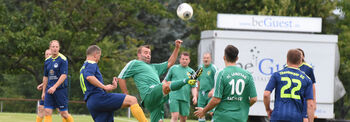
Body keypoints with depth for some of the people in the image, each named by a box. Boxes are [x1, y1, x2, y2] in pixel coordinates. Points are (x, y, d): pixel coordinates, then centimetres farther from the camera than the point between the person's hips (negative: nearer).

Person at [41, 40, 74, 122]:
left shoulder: (63, 60, -8)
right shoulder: (47, 61, 11)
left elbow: (64, 75, -15)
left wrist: (54, 87, -23)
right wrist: (43, 92, 17)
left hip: (60, 89, -5)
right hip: (49, 90, 5)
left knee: (64, 113, -2)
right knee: (47, 112, -3)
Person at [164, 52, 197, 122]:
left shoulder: (191, 72, 11)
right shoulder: (173, 68, 7)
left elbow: (193, 87, 9)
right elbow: (166, 81, 12)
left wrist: (194, 96, -6)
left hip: (185, 98, 3)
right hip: (174, 97, -3)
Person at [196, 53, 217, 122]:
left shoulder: (213, 68, -8)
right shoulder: (201, 67, 11)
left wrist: (213, 90, -28)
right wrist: (198, 91, 25)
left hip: (210, 93, -6)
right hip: (202, 93, 6)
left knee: (212, 112, -14)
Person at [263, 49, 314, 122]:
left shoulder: (277, 75, 6)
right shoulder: (306, 79, 8)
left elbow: (266, 94, -3)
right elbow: (310, 104, 1)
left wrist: (268, 109, 14)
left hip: (278, 116, -1)